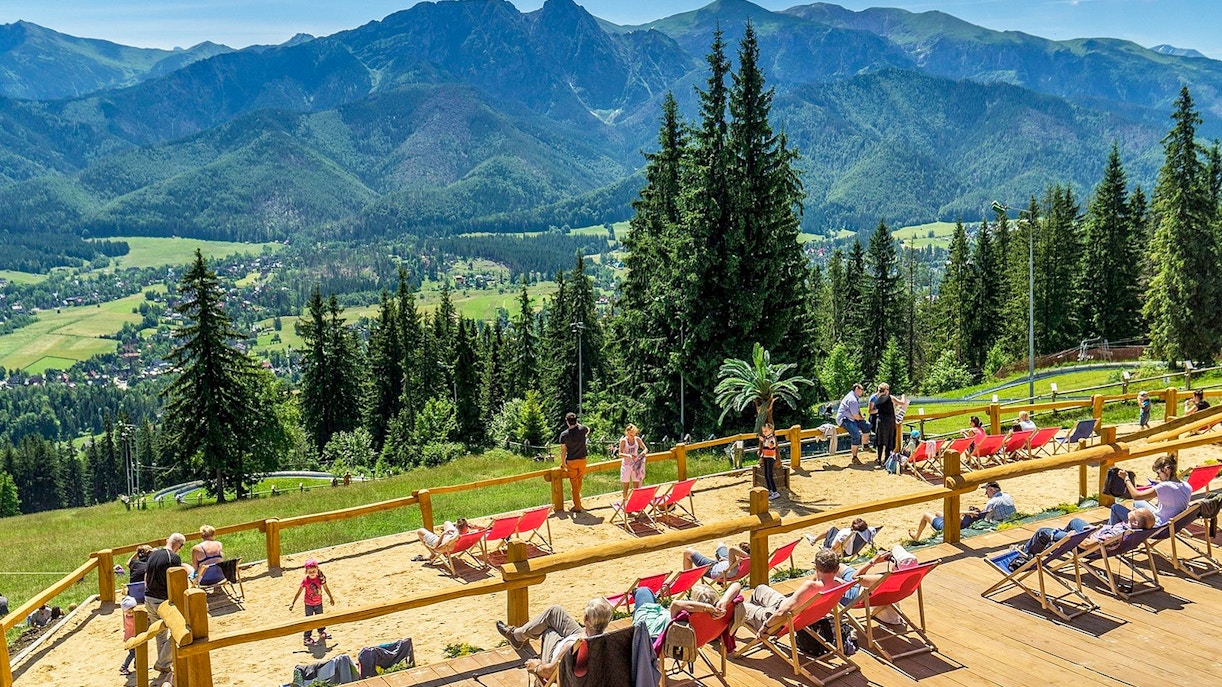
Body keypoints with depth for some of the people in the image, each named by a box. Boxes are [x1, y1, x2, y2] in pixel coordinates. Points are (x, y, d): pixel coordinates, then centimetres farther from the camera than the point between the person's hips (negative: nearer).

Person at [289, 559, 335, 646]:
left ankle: (322, 632, 41)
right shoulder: (305, 580, -20)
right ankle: (306, 637, 17)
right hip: (309, 604, -3)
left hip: (318, 603, 3)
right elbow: (299, 592, -13)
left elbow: (326, 588, 0)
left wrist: (331, 598, 8)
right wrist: (292, 603, -14)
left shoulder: (320, 578, -14)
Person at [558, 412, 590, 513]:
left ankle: (577, 506, 9)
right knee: (579, 480, 24)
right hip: (582, 460, 2)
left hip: (571, 461, -2)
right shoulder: (582, 429, -10)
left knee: (574, 484, 7)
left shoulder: (564, 434, -14)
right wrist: (578, 424, 23)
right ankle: (578, 496, 45)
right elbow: (588, 429, 17)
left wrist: (563, 463, 4)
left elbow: (563, 451, -8)